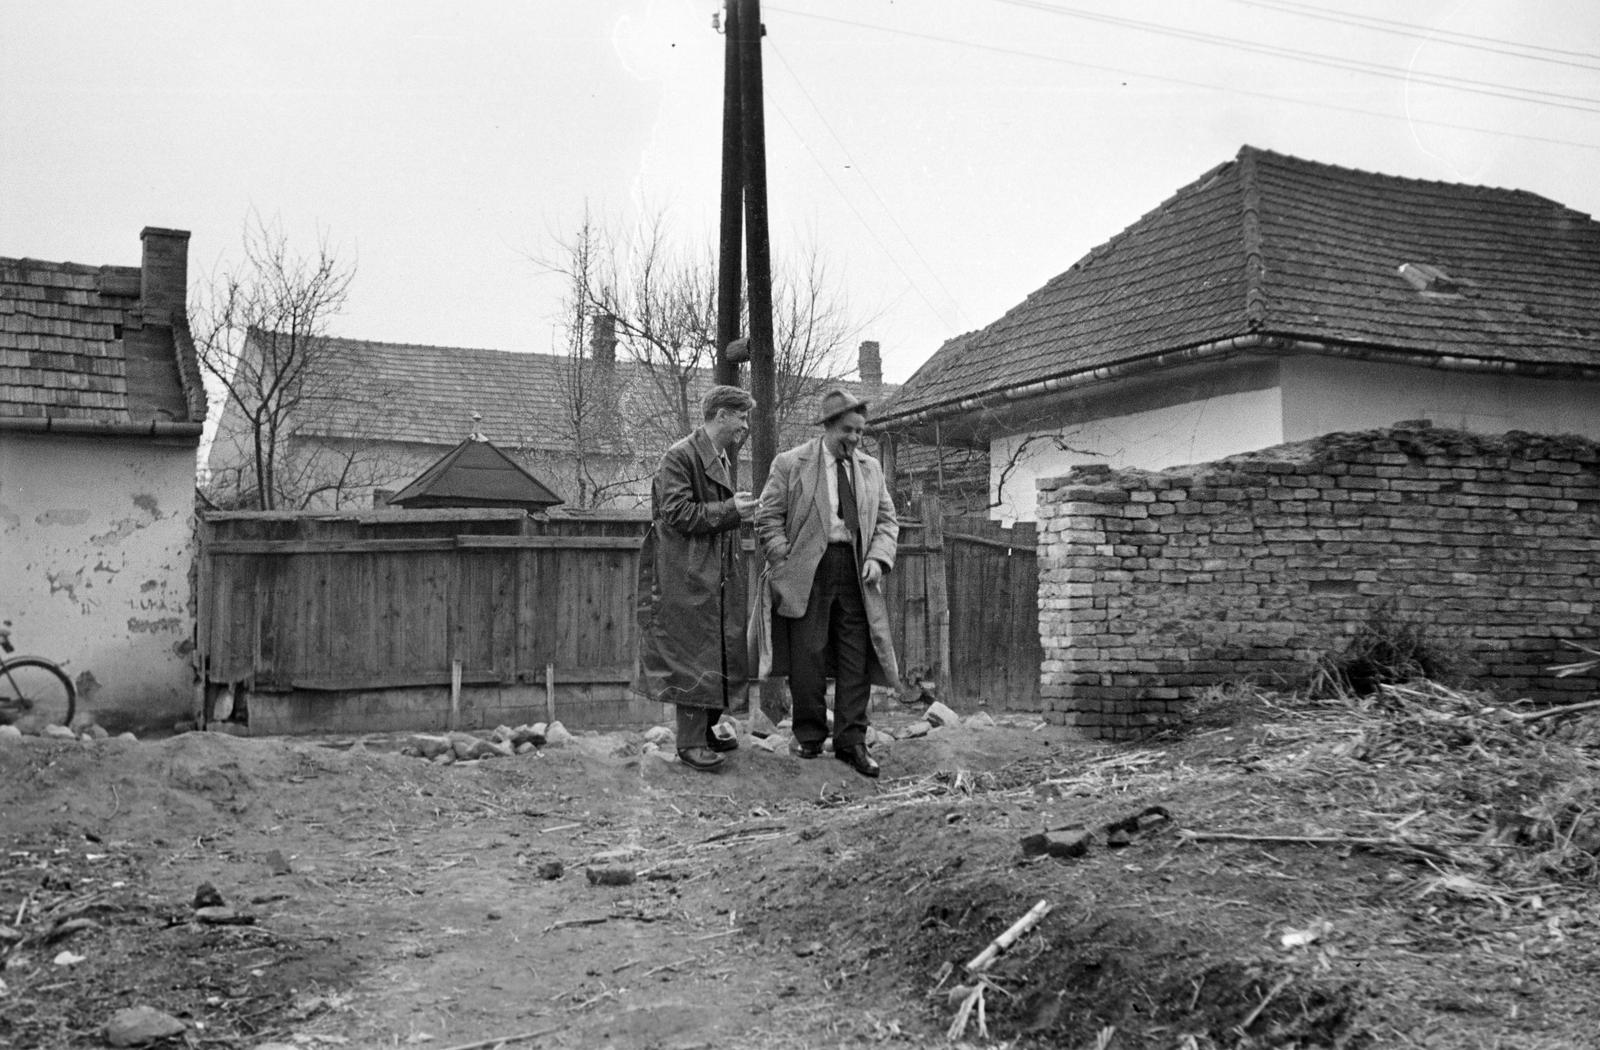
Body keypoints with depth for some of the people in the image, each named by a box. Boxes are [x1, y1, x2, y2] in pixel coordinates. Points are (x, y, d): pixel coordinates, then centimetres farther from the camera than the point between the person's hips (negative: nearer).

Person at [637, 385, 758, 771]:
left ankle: (706, 728, 26)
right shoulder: (680, 457, -12)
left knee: (723, 653, 13)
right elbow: (677, 514, -18)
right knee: (692, 656, -5)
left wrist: (740, 510, 10)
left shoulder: (724, 461, 16)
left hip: (721, 576, 9)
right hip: (689, 579, -9)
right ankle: (691, 742, 2)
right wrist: (730, 510, -18)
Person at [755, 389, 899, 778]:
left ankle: (851, 743, 7)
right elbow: (768, 518, 1)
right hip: (808, 572, -3)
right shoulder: (790, 464, 2)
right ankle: (809, 736, 16)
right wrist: (785, 565, -8)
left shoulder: (871, 468, 15)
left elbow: (887, 520, 16)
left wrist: (878, 558, -1)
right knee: (807, 657, 0)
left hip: (856, 572, 3)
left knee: (856, 658, 1)